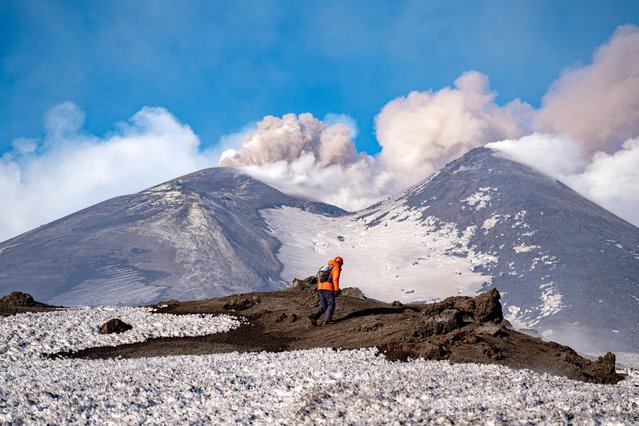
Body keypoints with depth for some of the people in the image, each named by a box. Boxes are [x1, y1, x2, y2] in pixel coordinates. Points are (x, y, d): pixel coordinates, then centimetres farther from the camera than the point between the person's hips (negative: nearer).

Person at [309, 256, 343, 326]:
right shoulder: (336, 268, 4)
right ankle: (327, 320, -9)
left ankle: (313, 316, -13)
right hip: (328, 288, -7)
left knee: (323, 306, 7)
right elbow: (335, 279, -12)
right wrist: (336, 289, -20)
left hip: (320, 288, 7)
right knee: (331, 305, 1)